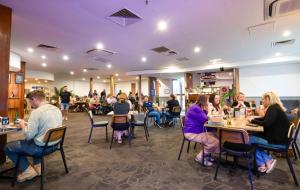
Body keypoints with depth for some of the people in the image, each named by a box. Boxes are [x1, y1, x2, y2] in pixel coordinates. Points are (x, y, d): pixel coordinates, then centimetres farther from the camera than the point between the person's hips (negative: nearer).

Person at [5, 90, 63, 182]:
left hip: (42, 147, -7)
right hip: (54, 144, 8)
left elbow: (28, 135, -20)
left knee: (8, 147, 12)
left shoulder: (36, 112, -21)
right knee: (35, 140, 37)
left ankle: (28, 170, 12)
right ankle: (38, 165, 29)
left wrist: (23, 125, -1)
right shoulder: (57, 109, 2)